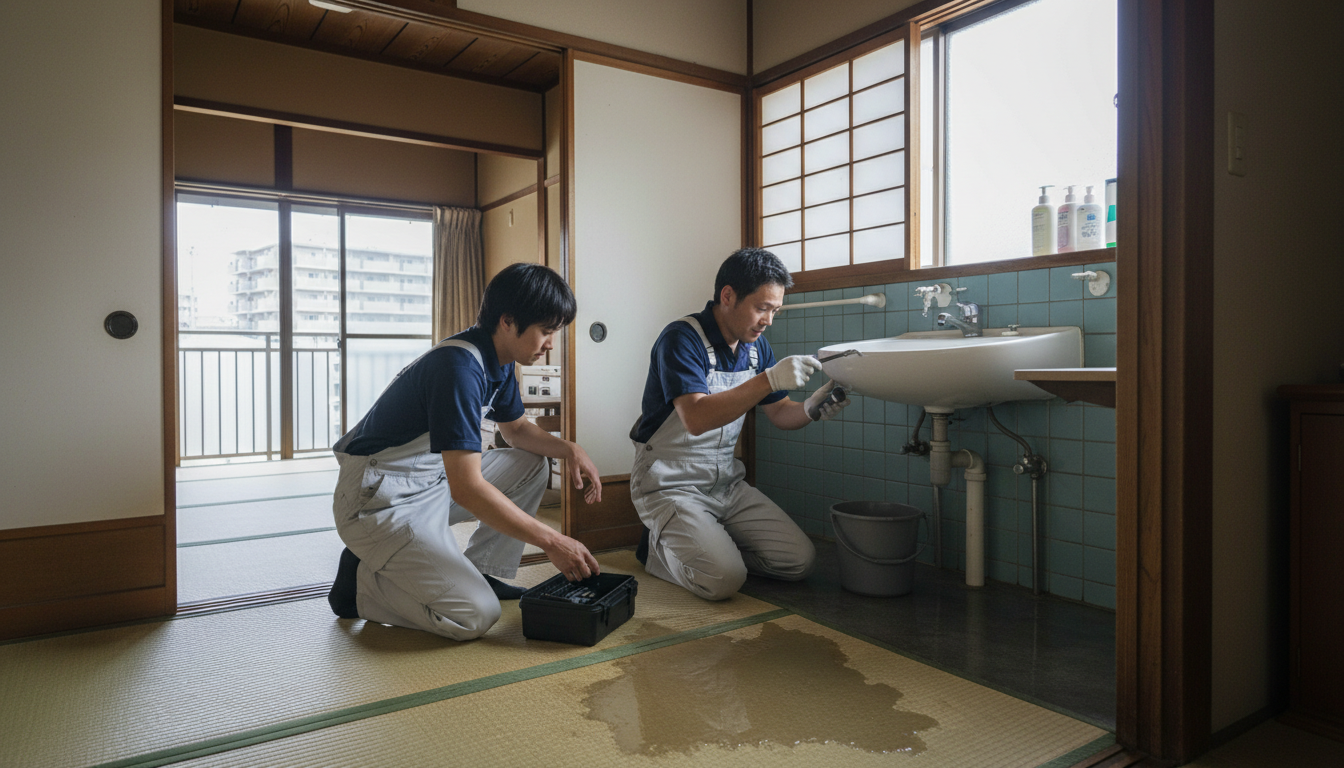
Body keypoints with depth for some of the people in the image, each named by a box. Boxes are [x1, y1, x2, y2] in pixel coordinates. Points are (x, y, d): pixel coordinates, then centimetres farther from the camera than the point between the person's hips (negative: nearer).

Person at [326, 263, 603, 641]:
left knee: (532, 464, 9)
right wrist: (552, 542, -28)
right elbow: (466, 488, -32)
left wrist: (568, 448, -2)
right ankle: (360, 581, 2)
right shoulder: (459, 367, -27)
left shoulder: (497, 360, 3)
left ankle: (481, 571, 11)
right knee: (476, 614, -18)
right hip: (381, 500, -10)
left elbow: (516, 429, 20)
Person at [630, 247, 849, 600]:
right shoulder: (682, 338, -19)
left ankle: (708, 542, 15)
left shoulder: (756, 346, 6)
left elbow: (779, 414, 12)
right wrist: (769, 379, -38)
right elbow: (696, 419, -32)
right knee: (723, 578, -24)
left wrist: (810, 409, -11)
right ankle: (660, 548, 5)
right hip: (670, 485, -7)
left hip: (726, 482, 7)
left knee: (800, 560, -2)